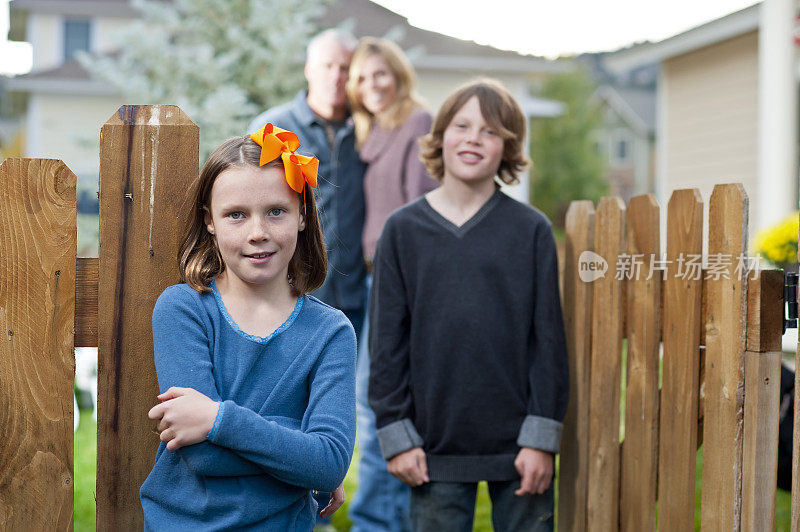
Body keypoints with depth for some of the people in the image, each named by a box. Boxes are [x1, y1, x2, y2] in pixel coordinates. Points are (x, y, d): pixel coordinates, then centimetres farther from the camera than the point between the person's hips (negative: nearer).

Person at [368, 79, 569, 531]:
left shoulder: (532, 230, 0)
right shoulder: (403, 230, 3)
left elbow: (548, 337, -1)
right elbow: (387, 340, 4)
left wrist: (541, 437, -5)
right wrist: (396, 435, -1)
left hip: (516, 442, 0)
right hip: (434, 444, 1)